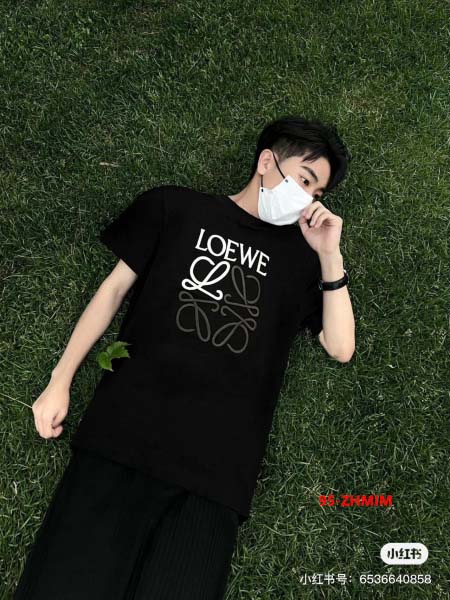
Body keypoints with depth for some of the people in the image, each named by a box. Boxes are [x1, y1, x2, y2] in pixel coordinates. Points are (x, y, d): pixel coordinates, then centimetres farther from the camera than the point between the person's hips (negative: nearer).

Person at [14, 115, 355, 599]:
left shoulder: (300, 254, 17)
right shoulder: (174, 206, 13)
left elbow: (341, 347, 12)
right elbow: (115, 287, 12)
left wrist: (330, 256, 4)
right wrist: (60, 380, 7)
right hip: (127, 431, -1)